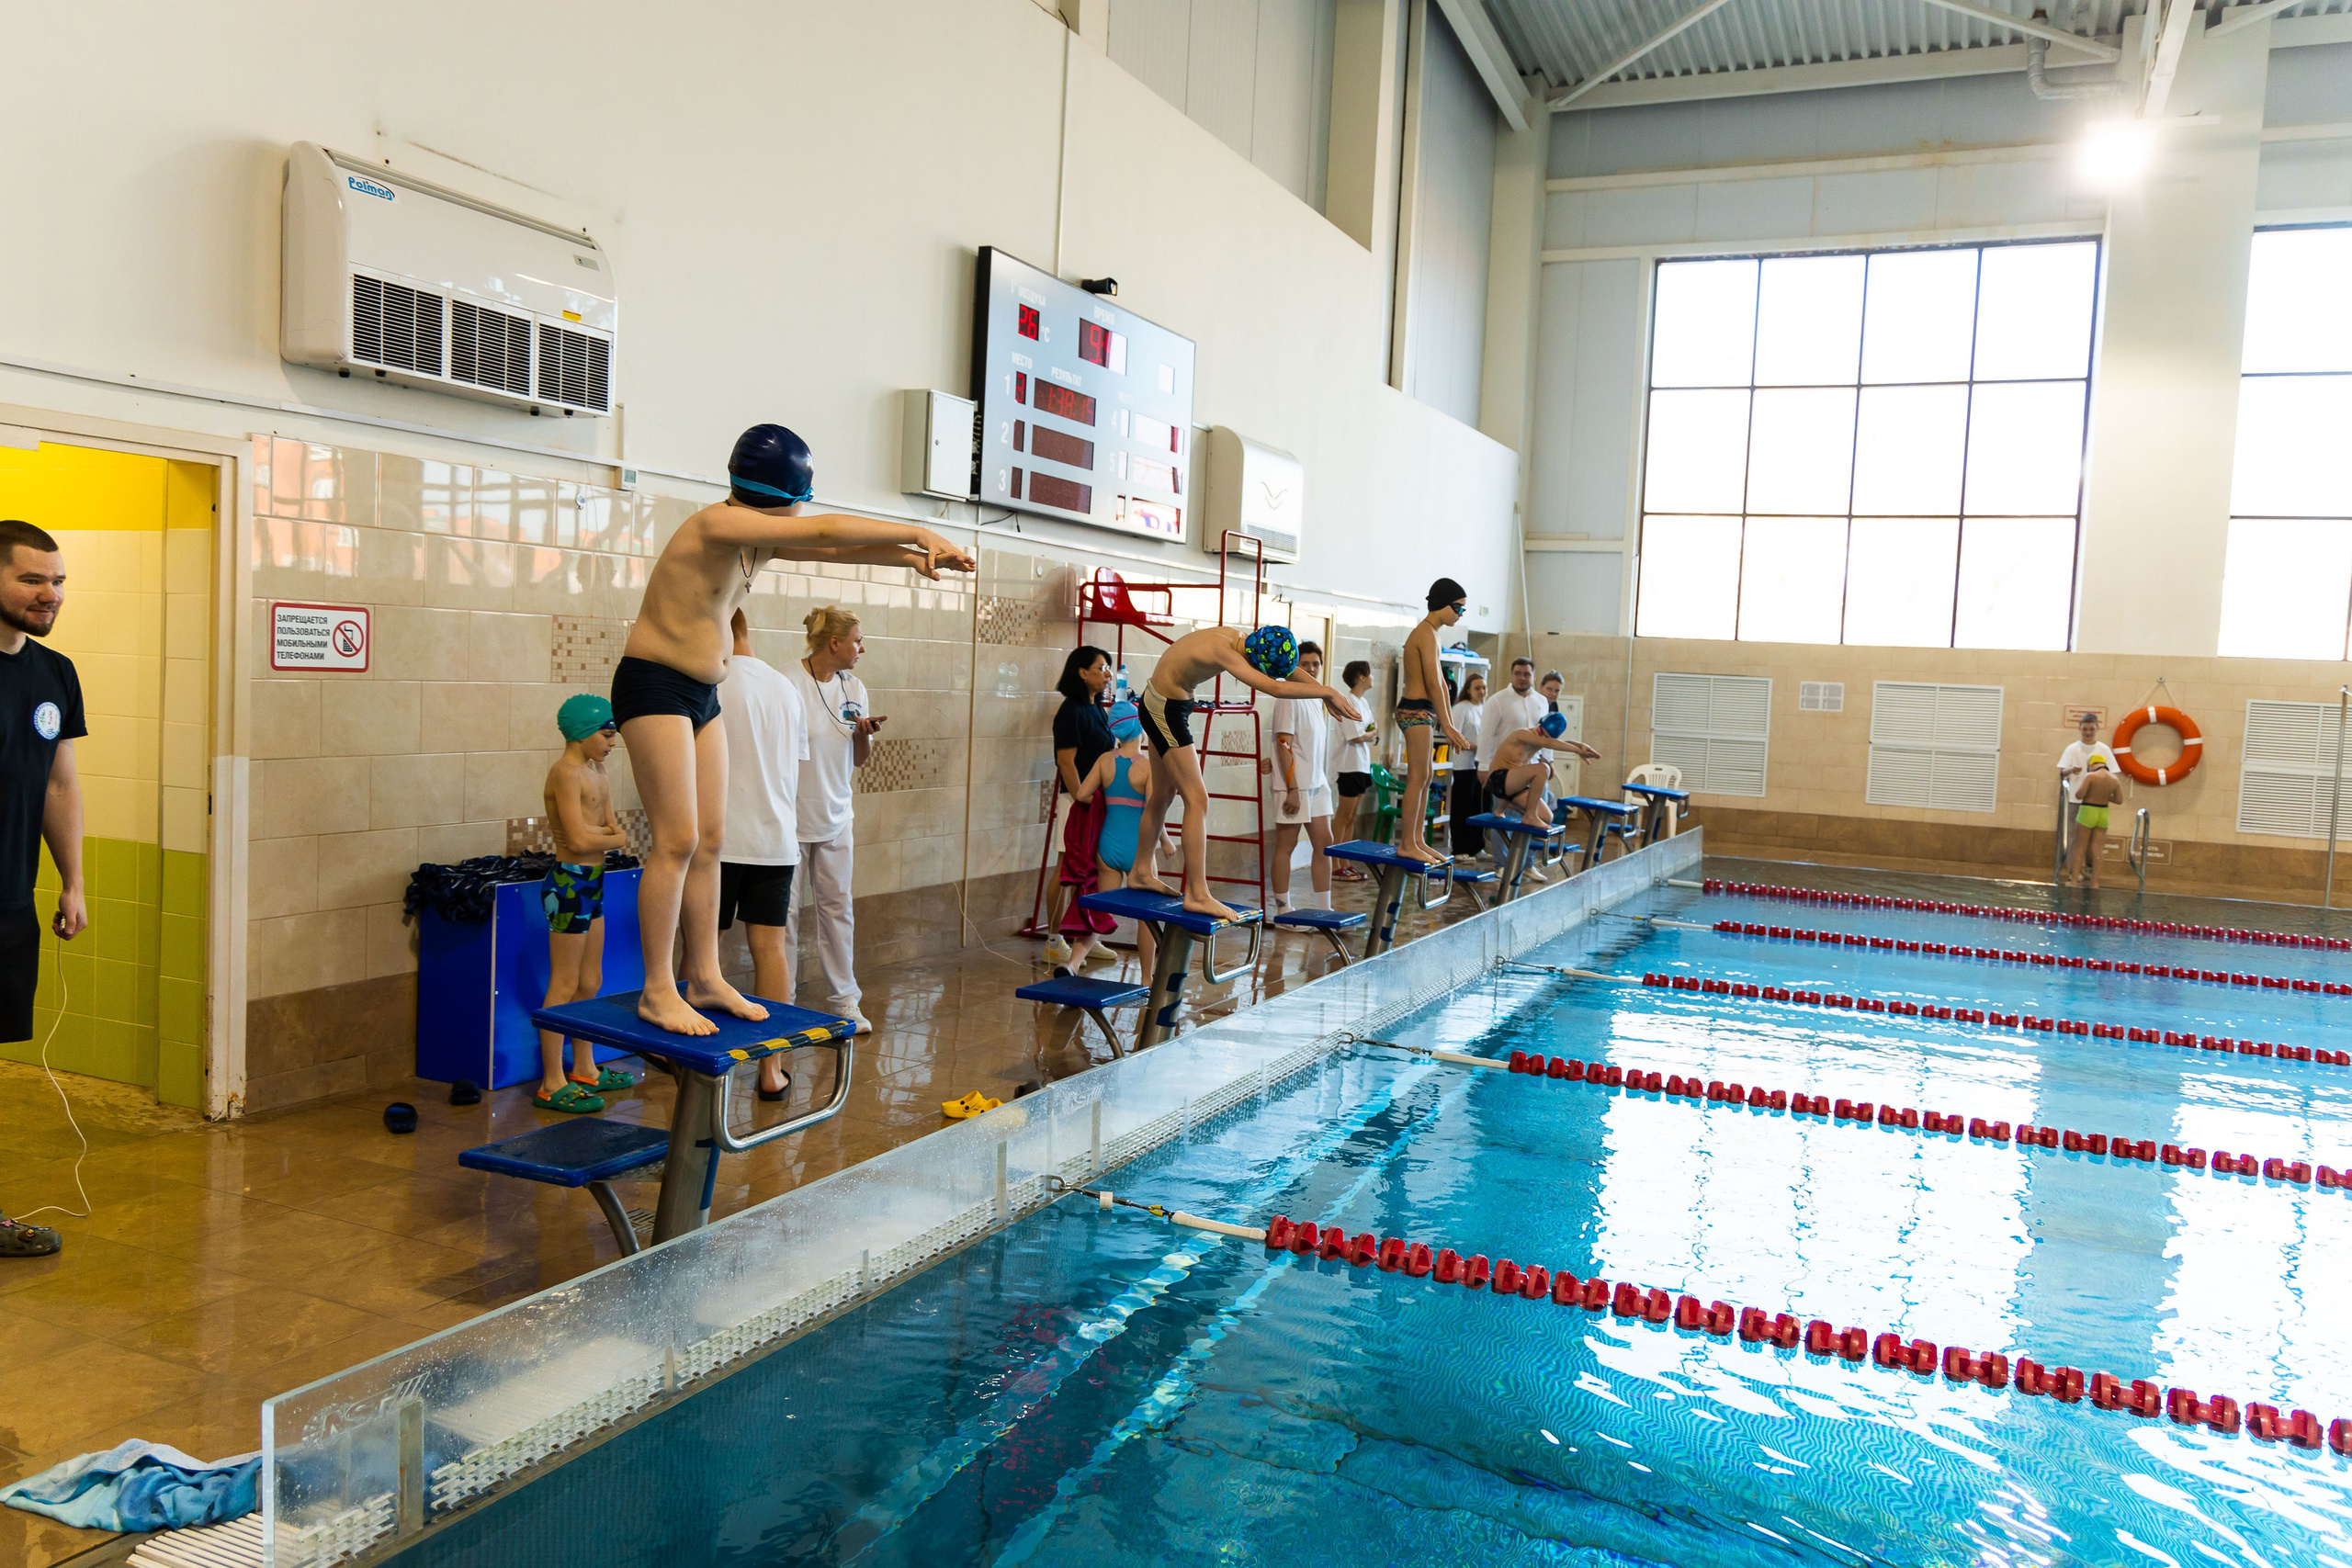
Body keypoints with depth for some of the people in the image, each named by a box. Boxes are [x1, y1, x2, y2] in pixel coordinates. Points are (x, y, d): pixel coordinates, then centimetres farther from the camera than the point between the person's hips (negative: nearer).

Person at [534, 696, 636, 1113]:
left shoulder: (596, 771, 13)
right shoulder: (566, 772, -16)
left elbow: (612, 828, 9)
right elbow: (579, 839, -22)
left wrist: (595, 830, -12)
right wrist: (616, 838, -5)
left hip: (591, 883, 9)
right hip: (570, 881, -9)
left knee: (590, 983, 16)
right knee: (564, 986, -4)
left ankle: (585, 1070, 28)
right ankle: (552, 1085, 2)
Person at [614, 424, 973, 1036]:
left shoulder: (762, 538, 6)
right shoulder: (718, 524, -20)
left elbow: (835, 550, 11)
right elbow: (826, 533, -25)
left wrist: (912, 557, -1)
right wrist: (916, 534, -19)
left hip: (701, 694, 9)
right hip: (654, 686, -9)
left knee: (710, 840, 7)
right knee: (679, 840, -10)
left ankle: (705, 978, 14)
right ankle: (657, 991, -2)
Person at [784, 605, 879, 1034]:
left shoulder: (853, 687, 8)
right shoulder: (789, 684, -14)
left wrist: (866, 734, -7)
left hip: (836, 820, 6)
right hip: (793, 819, -6)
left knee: (837, 906, 9)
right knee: (784, 911, 2)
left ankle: (844, 1001, 17)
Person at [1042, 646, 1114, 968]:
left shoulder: (1095, 708, 13)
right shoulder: (1071, 711, -13)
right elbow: (1066, 762, -17)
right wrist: (1082, 802, -19)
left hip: (1098, 799, 9)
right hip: (1079, 800, -9)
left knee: (1089, 871, 12)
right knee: (1067, 873, -3)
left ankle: (1086, 939, 21)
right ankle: (1054, 942, 5)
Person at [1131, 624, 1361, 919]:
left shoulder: (1235, 638, -4)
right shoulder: (1222, 651, -31)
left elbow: (1287, 669, 8)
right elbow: (1274, 688, -39)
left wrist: (1327, 695, 4)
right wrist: (1329, 692, -31)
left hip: (1159, 705, 10)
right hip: (1165, 709, -10)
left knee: (1164, 794, 20)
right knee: (1197, 799, -12)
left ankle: (1142, 873, 33)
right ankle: (1197, 895, -11)